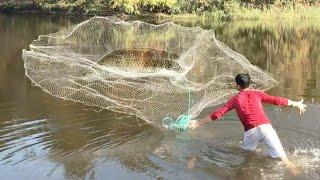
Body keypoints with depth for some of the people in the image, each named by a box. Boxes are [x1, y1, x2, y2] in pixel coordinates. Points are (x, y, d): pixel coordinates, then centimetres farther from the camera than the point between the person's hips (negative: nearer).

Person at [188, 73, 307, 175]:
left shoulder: (235, 99, 14)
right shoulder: (257, 94, 16)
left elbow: (218, 113, 11)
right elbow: (277, 100, 20)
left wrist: (199, 123, 17)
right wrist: (296, 104, 33)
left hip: (250, 131, 0)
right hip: (265, 127, 1)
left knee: (245, 153, 27)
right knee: (281, 157, -4)